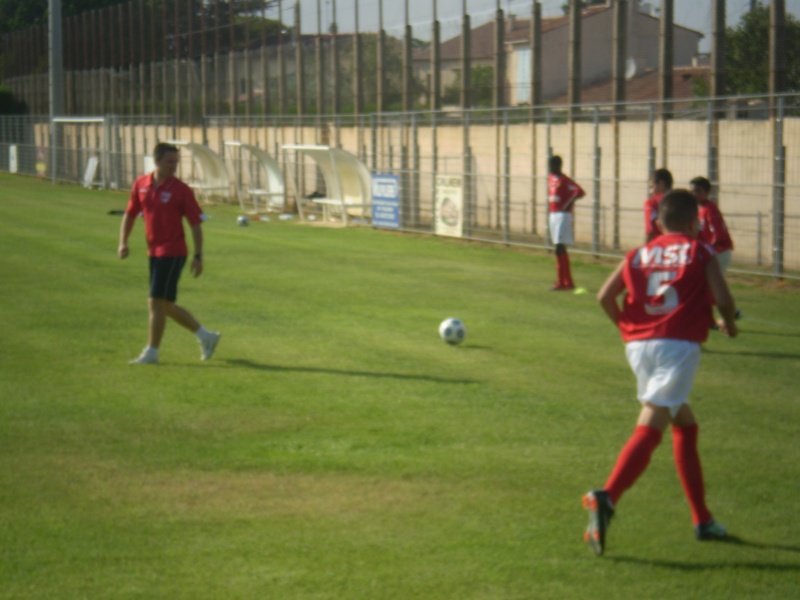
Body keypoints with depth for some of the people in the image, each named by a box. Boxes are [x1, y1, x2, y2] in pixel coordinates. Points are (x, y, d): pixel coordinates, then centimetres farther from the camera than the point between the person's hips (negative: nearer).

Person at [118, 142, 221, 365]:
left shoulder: (181, 190, -9)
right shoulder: (141, 184, 5)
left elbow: (196, 224, -7)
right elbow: (130, 214, 15)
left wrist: (198, 256, -11)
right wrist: (123, 242, 4)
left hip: (173, 253, -7)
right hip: (154, 252, 7)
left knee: (157, 302, -7)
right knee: (165, 306, 12)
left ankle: (151, 352, 3)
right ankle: (206, 336, 24)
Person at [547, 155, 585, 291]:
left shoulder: (564, 181, -14)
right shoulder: (550, 179, 12)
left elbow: (580, 192, -25)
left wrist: (569, 204, -21)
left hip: (563, 216, -9)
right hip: (553, 215, 9)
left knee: (559, 248, -13)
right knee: (561, 250, 11)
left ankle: (561, 282, -11)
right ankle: (569, 283, 16)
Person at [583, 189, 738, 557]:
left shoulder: (639, 254, 17)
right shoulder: (700, 252, 7)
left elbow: (605, 296, 7)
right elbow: (723, 299, -5)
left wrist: (626, 327, 22)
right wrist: (728, 324, 16)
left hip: (638, 344, 6)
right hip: (678, 346, -6)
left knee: (685, 425, 21)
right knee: (649, 428, -16)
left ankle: (702, 519, 23)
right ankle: (607, 497, -38)